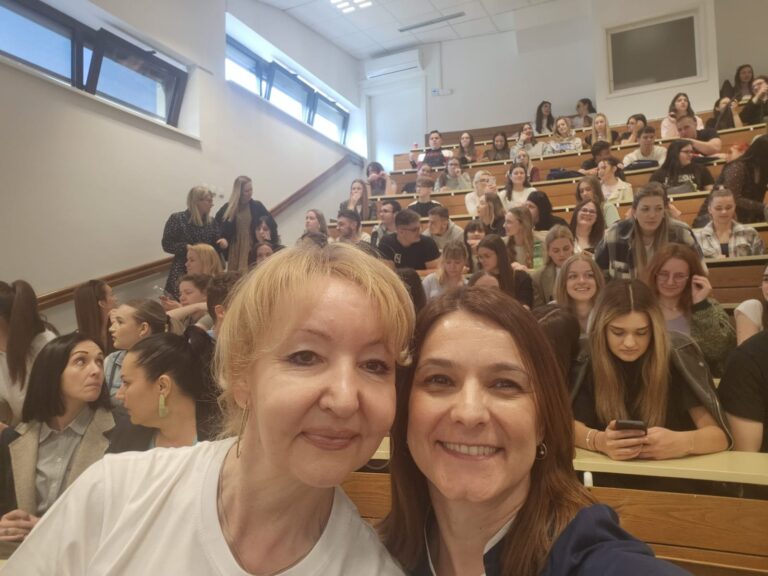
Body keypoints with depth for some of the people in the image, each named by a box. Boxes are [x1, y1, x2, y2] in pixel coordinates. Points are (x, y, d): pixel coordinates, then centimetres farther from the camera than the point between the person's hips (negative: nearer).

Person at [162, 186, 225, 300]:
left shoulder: (211, 221, 8)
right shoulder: (177, 219, -6)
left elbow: (216, 245, 12)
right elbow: (167, 244, -7)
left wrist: (223, 241, -10)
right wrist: (186, 247, -21)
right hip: (183, 272, -4)